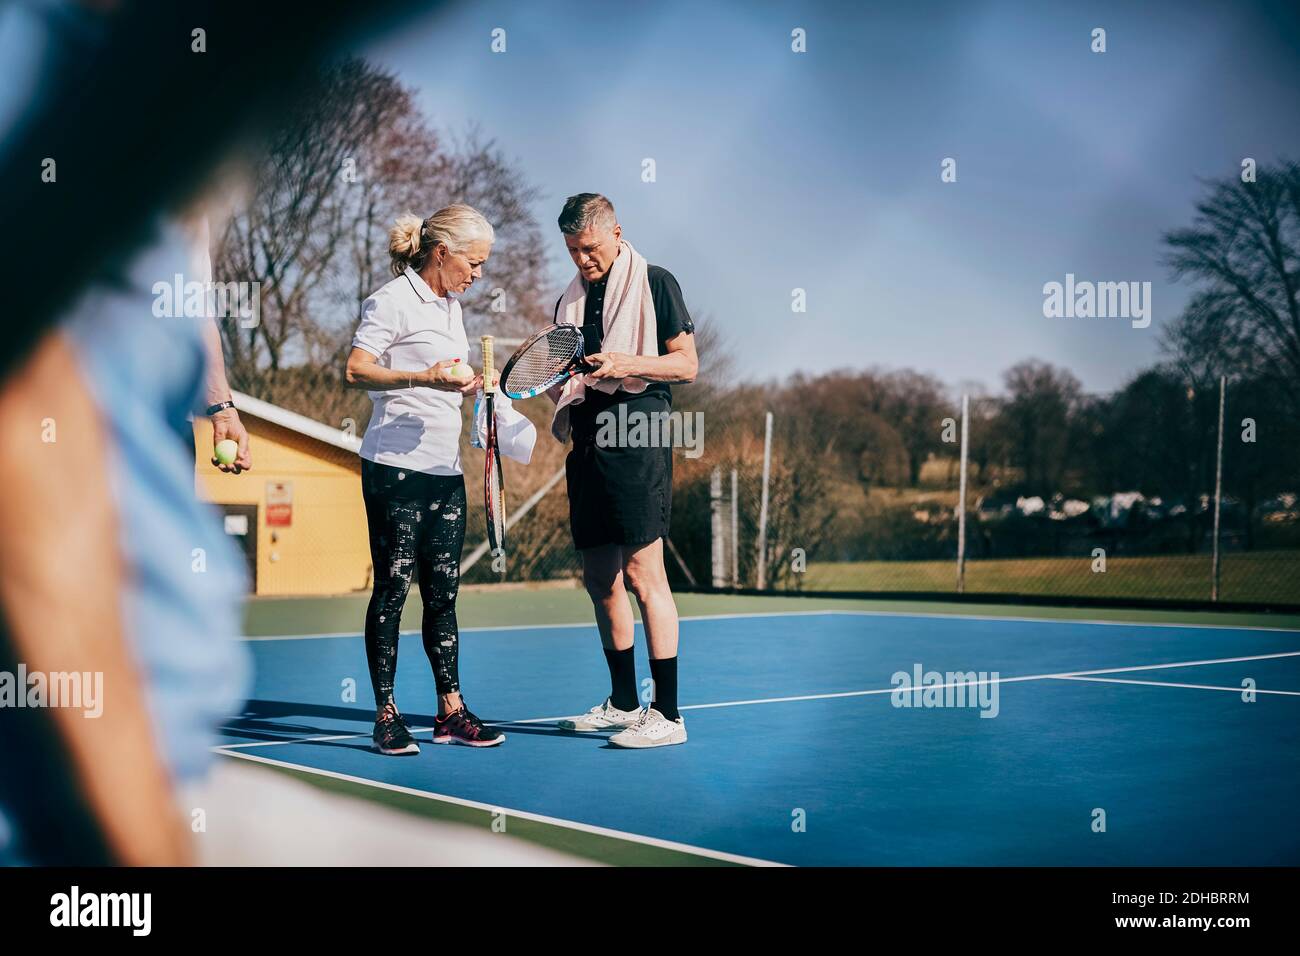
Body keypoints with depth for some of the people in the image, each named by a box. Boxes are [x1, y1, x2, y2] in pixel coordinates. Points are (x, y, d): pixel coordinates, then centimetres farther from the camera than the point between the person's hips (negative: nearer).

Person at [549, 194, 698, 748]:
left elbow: (686, 364, -3)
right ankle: (623, 704, 20)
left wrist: (627, 363, -17)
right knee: (599, 580, 9)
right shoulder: (570, 300, 19)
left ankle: (668, 714, -8)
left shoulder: (655, 284, 1)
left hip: (636, 437, -7)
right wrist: (557, 381, 2)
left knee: (642, 573, -11)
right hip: (588, 441, 7)